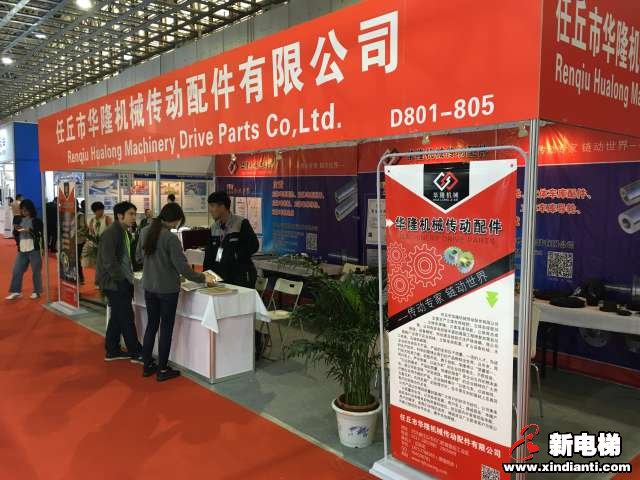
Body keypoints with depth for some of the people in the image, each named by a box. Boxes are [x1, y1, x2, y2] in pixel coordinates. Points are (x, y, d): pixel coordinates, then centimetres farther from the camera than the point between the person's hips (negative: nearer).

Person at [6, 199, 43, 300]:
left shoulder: (37, 221, -4)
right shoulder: (19, 220, 10)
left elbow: (41, 235, -11)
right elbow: (16, 236, 14)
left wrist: (30, 230, -22)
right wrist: (16, 230, -7)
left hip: (34, 249, -5)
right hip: (22, 250, 5)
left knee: (36, 271, 3)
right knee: (16, 270, 5)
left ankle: (36, 291, 14)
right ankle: (16, 291, 14)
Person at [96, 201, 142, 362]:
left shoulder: (125, 233, 12)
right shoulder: (111, 233, -17)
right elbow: (109, 261, -22)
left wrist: (130, 274, 9)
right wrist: (121, 279, -19)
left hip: (123, 281, 10)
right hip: (114, 282, -9)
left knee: (117, 317, 16)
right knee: (127, 318, -3)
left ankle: (112, 351, 27)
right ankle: (136, 353, 5)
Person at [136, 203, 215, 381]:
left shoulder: (145, 232, 1)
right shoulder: (170, 238, -20)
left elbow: (139, 257, 12)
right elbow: (182, 267, -20)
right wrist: (202, 278, -9)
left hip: (149, 287, 7)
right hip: (167, 289, -6)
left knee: (152, 324, 17)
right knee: (166, 328, 5)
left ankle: (147, 365, 26)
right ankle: (162, 370, 14)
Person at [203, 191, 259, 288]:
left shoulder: (241, 223, -6)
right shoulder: (214, 227, 12)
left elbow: (253, 245, -12)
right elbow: (209, 252, 11)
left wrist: (235, 256, -15)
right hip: (221, 276, 5)